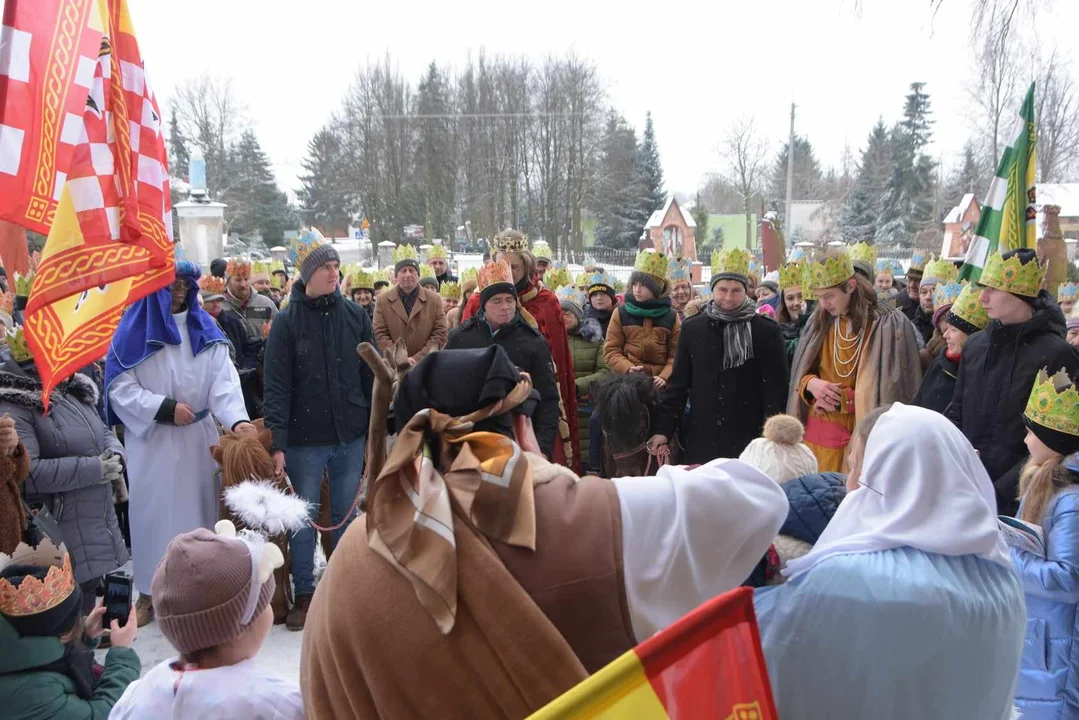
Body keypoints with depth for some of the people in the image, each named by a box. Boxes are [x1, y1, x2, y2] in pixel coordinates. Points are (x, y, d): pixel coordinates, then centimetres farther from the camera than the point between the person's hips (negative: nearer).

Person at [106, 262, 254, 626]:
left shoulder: (205, 328, 2)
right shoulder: (134, 330, -6)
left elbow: (224, 380, -8)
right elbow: (120, 387, -9)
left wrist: (236, 419, -23)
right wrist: (164, 408, -18)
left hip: (200, 436, 3)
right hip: (151, 439, -2)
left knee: (199, 506, 10)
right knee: (154, 510, 5)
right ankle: (151, 591, 18)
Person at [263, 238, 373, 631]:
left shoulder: (356, 316, 3)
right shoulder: (287, 321, -5)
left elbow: (371, 375, 8)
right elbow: (277, 386, -9)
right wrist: (277, 442, -15)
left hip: (351, 436, 3)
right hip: (304, 439, -2)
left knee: (347, 515, 13)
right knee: (303, 518, 7)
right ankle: (304, 595, 21)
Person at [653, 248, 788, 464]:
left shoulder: (766, 331, -3)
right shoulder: (693, 328, 5)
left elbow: (776, 388, -3)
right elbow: (678, 383, 8)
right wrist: (664, 429, 2)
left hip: (748, 440, -2)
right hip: (700, 438, 2)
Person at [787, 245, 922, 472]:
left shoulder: (889, 325, -9)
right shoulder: (820, 321, 6)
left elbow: (893, 389, -8)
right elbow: (799, 373, 12)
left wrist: (841, 399, -12)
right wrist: (810, 383, -11)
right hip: (819, 435, 4)